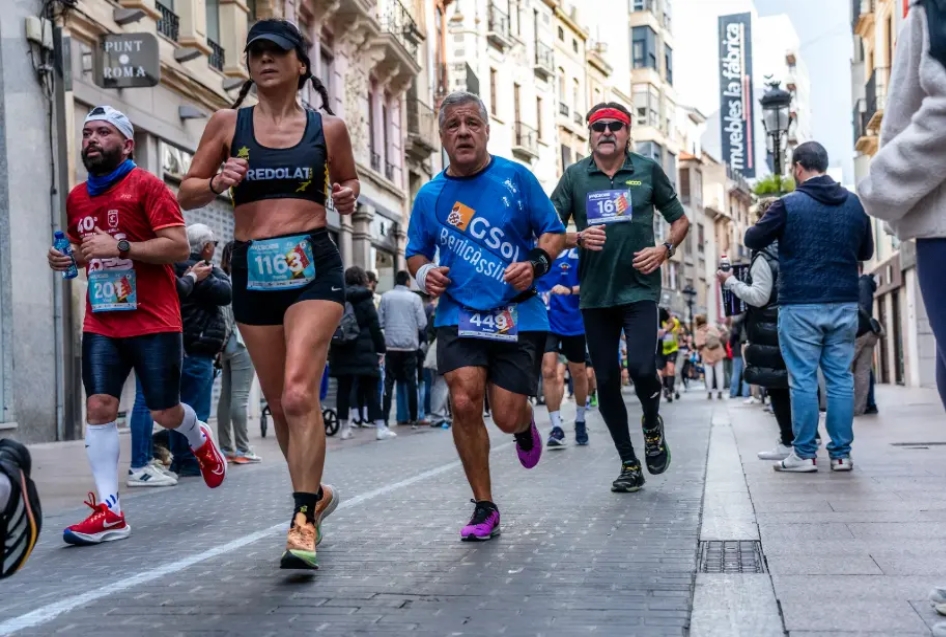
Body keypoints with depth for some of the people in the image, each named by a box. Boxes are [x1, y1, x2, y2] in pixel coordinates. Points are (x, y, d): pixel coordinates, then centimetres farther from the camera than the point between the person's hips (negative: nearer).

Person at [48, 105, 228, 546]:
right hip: (101, 323, 5)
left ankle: (200, 440, 38)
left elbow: (179, 247, -14)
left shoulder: (146, 186, -7)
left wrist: (119, 247, -23)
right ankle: (109, 512, -5)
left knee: (165, 413, 2)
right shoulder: (77, 198, 12)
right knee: (98, 408, -7)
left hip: (153, 322, -5)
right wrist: (67, 259, 4)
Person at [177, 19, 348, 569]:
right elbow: (187, 194, 10)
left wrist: (348, 197, -5)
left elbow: (348, 183, 19)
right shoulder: (229, 123, 7)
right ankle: (316, 492, 34)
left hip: (313, 265, -3)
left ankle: (303, 520, -14)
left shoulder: (328, 128, 4)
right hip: (253, 271, 3)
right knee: (280, 404, 11)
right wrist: (217, 183, -11)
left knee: (299, 394, -20)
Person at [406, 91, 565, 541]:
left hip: (517, 315, -1)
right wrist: (424, 273, -5)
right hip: (458, 314, 1)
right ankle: (484, 508, -1)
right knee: (464, 401, -18)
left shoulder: (516, 178, -1)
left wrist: (536, 264, -16)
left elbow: (554, 232, 4)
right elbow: (416, 253, 18)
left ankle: (525, 428, 40)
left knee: (507, 416, -3)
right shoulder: (429, 195, 6)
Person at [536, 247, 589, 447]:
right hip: (546, 321, 1)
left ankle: (580, 421, 33)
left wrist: (570, 290, -28)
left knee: (578, 374, 12)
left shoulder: (576, 251, -8)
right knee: (548, 371, -12)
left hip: (573, 322, 0)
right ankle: (556, 427, -5)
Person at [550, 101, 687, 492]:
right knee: (606, 382, 5)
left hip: (639, 288, -2)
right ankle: (629, 464, 19)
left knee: (641, 368, -18)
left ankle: (652, 425, 16)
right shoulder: (574, 176, 5)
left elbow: (680, 220, 12)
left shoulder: (648, 170, 4)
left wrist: (665, 249, -7)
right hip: (595, 294, 2)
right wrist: (578, 239, -15)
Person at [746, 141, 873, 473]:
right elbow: (866, 252, 19)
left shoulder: (788, 205, -8)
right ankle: (841, 453, 10)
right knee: (841, 378, 7)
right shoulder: (855, 203, 7)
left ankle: (804, 454, 2)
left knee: (803, 379, 0)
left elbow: (752, 240, 4)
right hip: (844, 304, 4)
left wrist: (769, 224, 23)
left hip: (800, 305, -4)